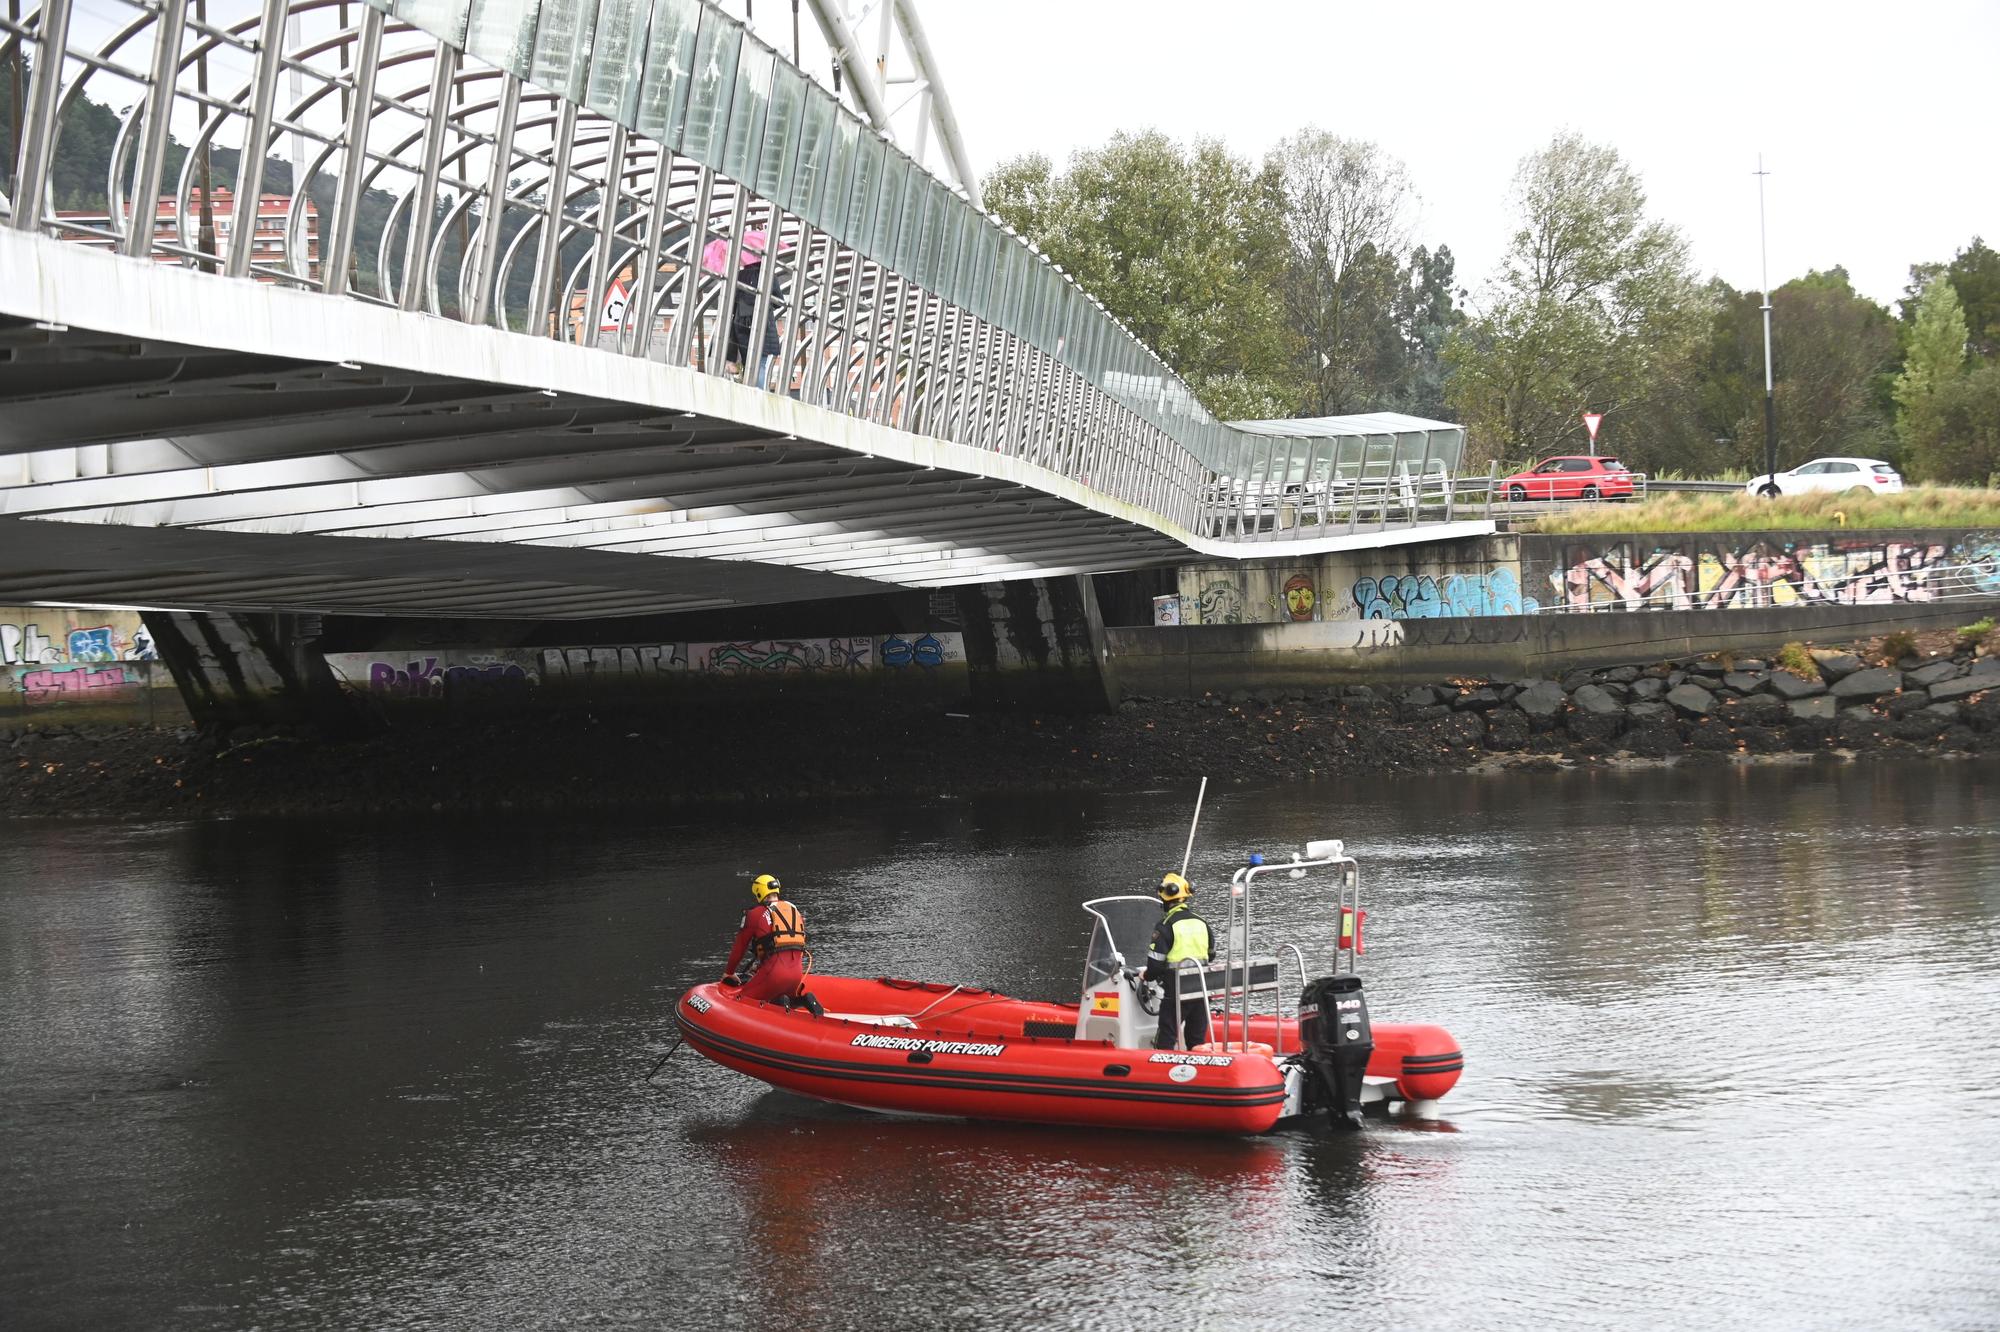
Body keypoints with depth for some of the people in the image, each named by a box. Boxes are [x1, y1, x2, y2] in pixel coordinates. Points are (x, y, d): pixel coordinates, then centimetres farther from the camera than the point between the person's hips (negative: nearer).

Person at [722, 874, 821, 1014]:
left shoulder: (755, 914, 2)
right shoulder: (796, 912, 18)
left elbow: (739, 947, 11)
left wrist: (729, 972, 27)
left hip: (774, 971, -6)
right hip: (797, 973, 6)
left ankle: (780, 1004, -20)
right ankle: (805, 1000, -2)